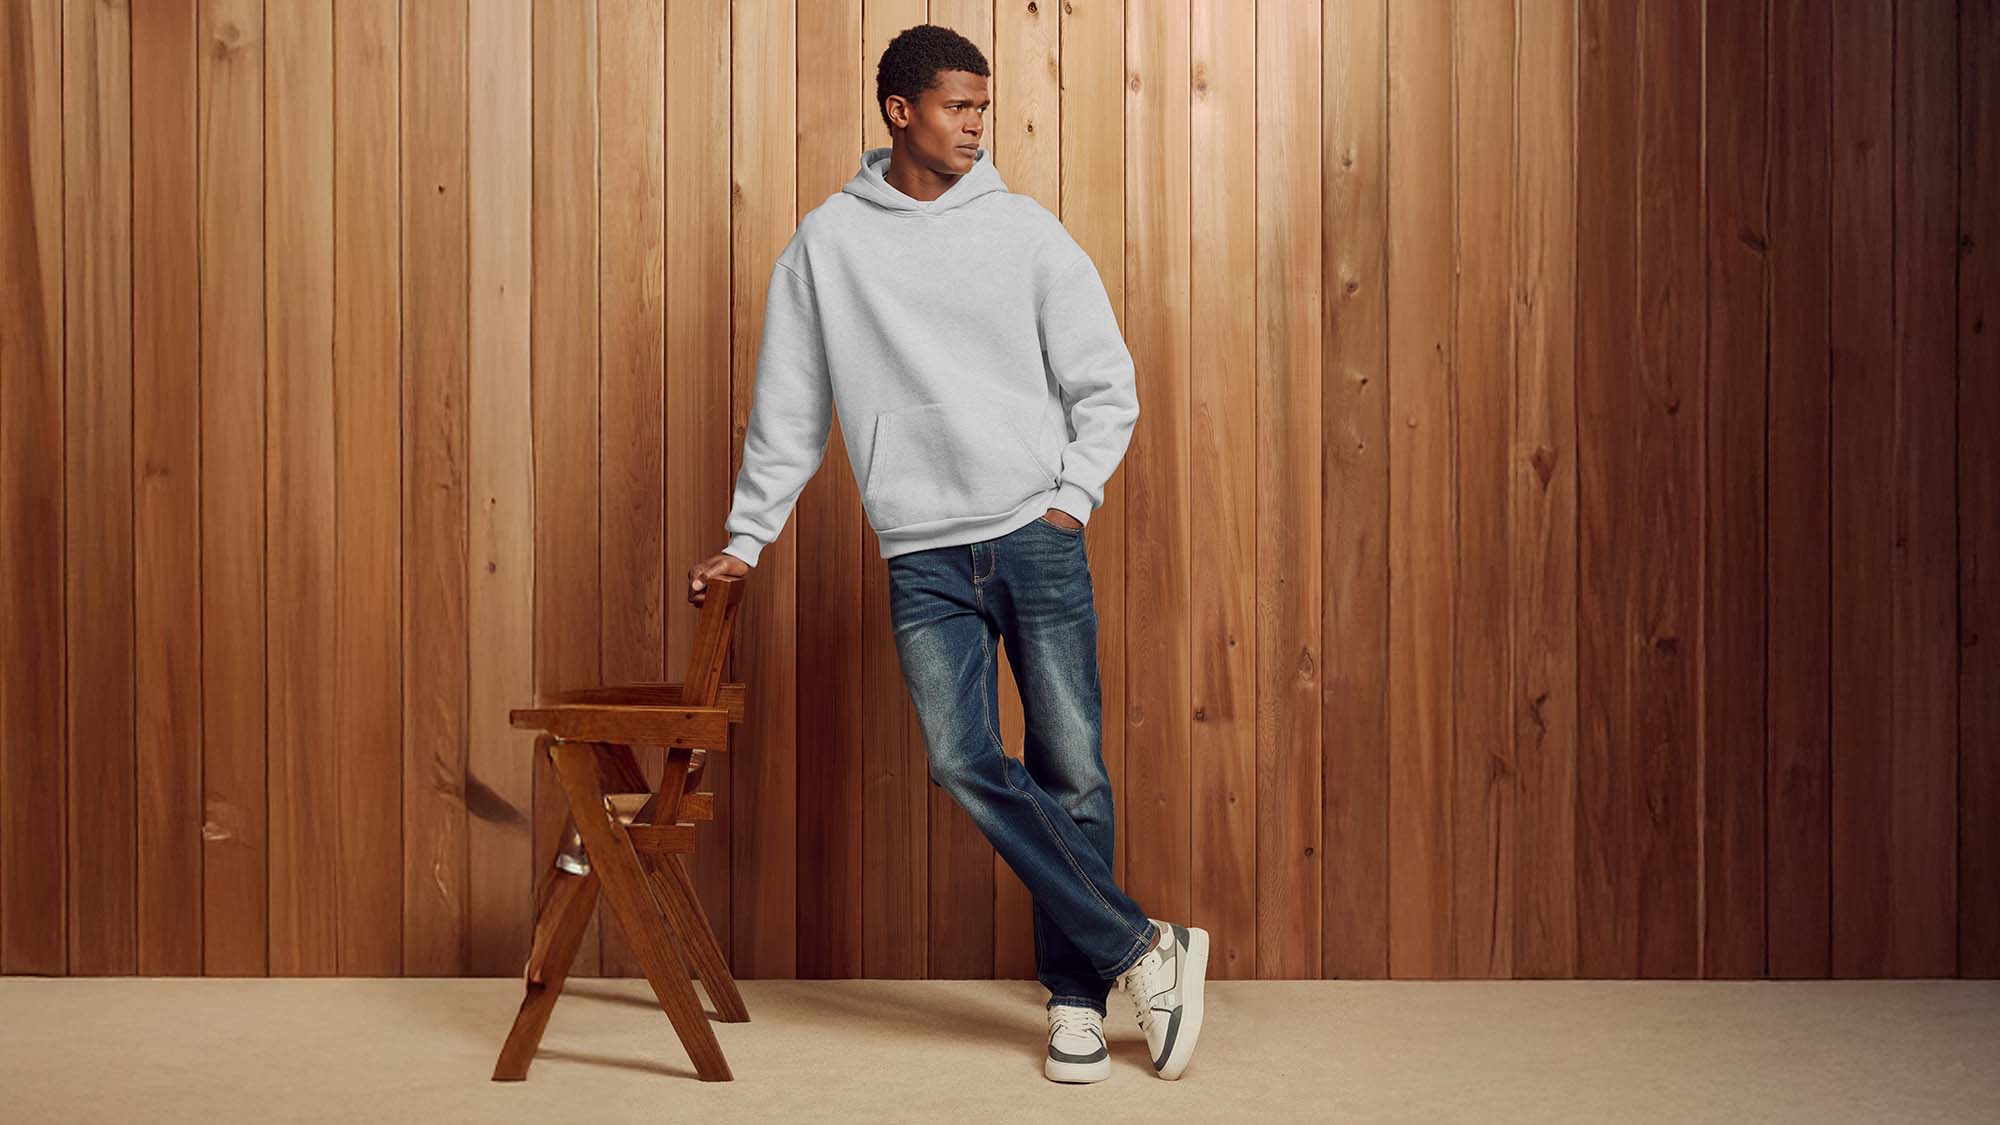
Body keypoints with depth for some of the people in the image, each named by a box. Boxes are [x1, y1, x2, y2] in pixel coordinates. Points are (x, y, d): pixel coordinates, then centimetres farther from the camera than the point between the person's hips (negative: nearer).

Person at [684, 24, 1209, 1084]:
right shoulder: (826, 243, 6)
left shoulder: (1026, 231, 5)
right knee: (963, 762, -14)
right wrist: (745, 539, 11)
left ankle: (1074, 994, 15)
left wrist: (1071, 499, -2)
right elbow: (788, 409, 11)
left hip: (1038, 538, 0)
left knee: (1071, 769, 1)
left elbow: (1107, 388, 8)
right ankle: (1143, 948, -6)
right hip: (923, 557, 0)